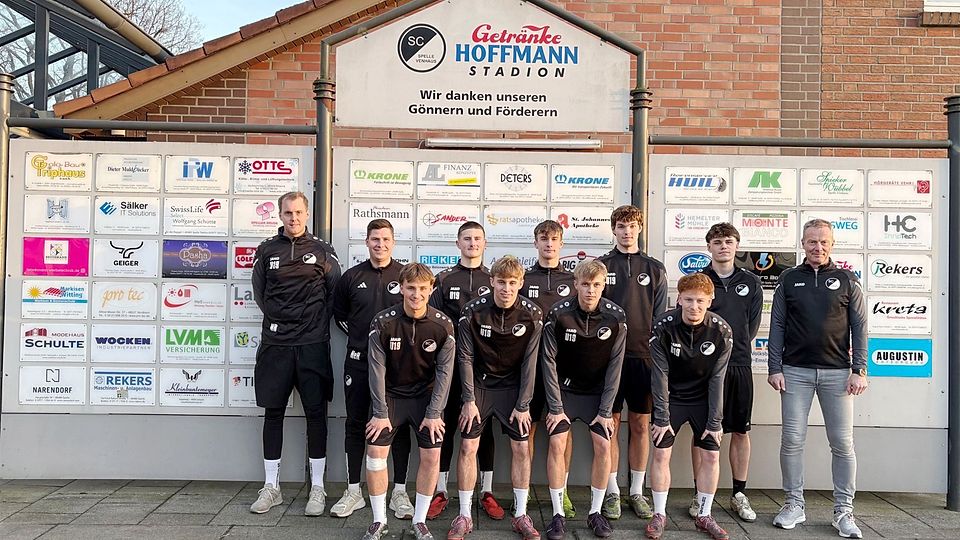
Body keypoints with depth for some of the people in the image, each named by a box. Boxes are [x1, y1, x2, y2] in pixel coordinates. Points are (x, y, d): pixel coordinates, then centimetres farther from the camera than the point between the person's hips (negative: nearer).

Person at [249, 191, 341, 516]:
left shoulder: (322, 251, 6)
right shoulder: (267, 250, 9)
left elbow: (336, 292, 7)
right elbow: (260, 294, 9)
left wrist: (317, 323, 2)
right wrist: (279, 318, 0)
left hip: (313, 344, -1)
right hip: (276, 343, 1)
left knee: (316, 414, 2)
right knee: (273, 413, 7)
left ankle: (317, 488, 12)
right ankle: (271, 487, 18)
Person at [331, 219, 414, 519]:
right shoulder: (352, 277, 6)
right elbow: (339, 312, 18)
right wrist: (356, 336, 10)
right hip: (358, 362, 2)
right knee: (355, 424, 8)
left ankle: (399, 492, 16)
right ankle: (353, 492, 20)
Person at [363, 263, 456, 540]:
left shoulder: (442, 325, -14)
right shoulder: (383, 322, -16)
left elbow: (444, 371, -10)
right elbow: (377, 368, -12)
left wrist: (434, 413, -12)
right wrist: (380, 413, -12)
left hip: (426, 395, 0)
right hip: (391, 394, 0)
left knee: (431, 455, -6)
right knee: (375, 452, -7)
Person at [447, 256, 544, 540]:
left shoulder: (532, 315, -14)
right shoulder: (473, 311, -15)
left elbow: (529, 362, -9)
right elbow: (465, 357, -9)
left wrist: (523, 404, -9)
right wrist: (469, 399, -10)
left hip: (513, 386, 1)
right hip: (479, 384, 0)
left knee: (521, 448, 0)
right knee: (468, 447, -3)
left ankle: (521, 515, 15)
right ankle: (464, 516, 11)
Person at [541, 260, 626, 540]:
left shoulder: (616, 317, -14)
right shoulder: (558, 314, -18)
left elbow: (615, 364, -9)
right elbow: (549, 361, -12)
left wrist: (606, 409, -10)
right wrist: (555, 407, -13)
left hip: (598, 391, 1)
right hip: (564, 389, -1)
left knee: (603, 445, -7)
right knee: (557, 444, -11)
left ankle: (595, 512, 11)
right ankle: (558, 514, 2)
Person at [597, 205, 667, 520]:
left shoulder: (655, 269, 10)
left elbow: (660, 317, 9)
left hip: (643, 356, 2)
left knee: (641, 425, 7)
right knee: (610, 424, 3)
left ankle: (637, 491, 19)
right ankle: (612, 492, 14)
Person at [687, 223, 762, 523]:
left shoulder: (751, 283, 9)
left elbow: (752, 326, 9)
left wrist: (736, 348, 1)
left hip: (739, 365, 2)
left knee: (741, 431, 7)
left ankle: (739, 495, 19)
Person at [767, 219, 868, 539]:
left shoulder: (847, 280, 7)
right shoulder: (789, 280, 8)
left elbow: (859, 327, 5)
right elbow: (777, 326, 6)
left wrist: (859, 370, -3)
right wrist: (774, 368, -1)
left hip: (837, 372, 0)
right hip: (795, 371, 0)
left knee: (842, 443, 2)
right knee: (792, 440, 1)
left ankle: (843, 510, 13)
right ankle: (794, 505, 13)